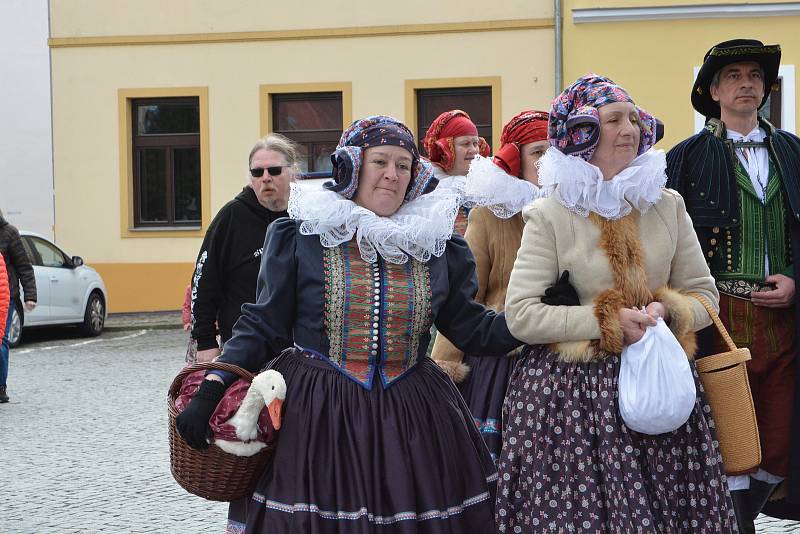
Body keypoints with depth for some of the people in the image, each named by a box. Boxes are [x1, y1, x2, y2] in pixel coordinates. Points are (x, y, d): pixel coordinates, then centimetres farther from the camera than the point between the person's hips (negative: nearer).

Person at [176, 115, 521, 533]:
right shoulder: (300, 235, -2)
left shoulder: (436, 244, 6)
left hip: (411, 419, 3)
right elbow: (262, 327, -1)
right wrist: (210, 391, -11)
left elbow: (473, 330, 8)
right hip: (314, 419, -2)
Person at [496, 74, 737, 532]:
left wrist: (667, 313, -10)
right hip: (571, 391, -3)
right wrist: (609, 323, -15)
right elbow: (520, 316, -11)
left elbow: (705, 294, 12)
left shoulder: (666, 205, 7)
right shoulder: (551, 215, -6)